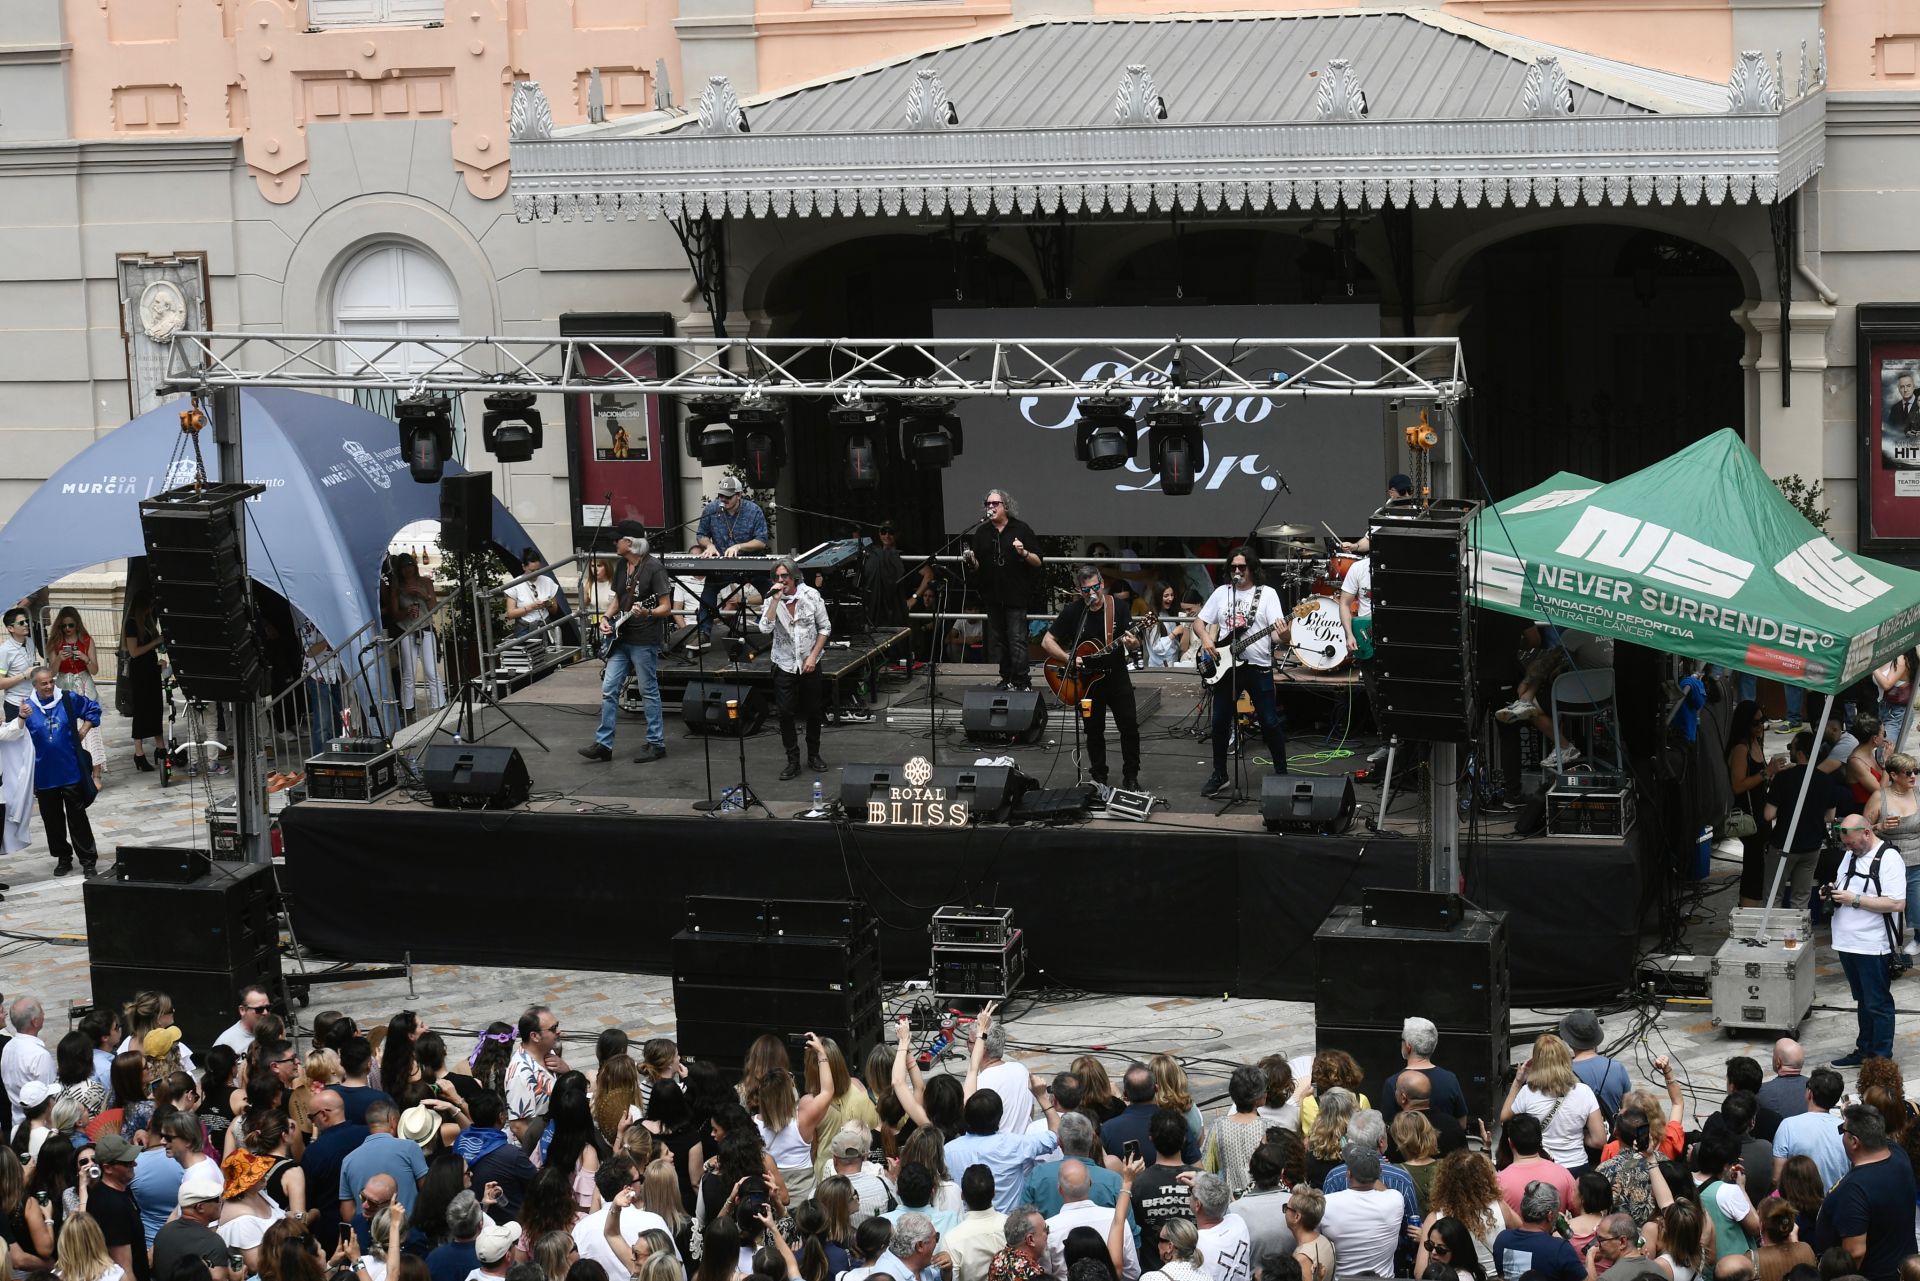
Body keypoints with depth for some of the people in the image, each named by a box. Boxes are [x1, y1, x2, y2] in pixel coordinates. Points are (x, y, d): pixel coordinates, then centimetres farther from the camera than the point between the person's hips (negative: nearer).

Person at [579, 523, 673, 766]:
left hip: (644, 640, -8)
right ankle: (603, 744, 8)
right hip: (620, 638, 8)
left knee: (649, 691, 1)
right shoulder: (620, 565, 10)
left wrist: (647, 613, -32)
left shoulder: (653, 567, -13)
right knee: (608, 689, 4)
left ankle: (656, 744, 10)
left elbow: (666, 607, -14)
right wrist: (607, 618, 6)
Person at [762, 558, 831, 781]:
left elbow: (824, 628, 0)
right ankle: (793, 761, 1)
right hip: (785, 665, 0)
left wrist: (813, 656, -8)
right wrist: (776, 599, -25)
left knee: (814, 711, 10)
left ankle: (814, 755, 27)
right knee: (785, 713, -7)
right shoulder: (772, 601, -5)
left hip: (809, 665, 0)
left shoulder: (811, 596, -6)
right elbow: (766, 627, -21)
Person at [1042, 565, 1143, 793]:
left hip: (1117, 676, 0)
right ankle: (1099, 777, 21)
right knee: (1094, 731, 7)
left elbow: (1134, 645, 0)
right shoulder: (1072, 611, -6)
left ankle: (1131, 776, 10)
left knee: (1130, 726, -3)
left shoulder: (1116, 608, -3)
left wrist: (1133, 644, -24)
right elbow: (1047, 642, -2)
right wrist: (1069, 660, -16)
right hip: (1088, 681, 0)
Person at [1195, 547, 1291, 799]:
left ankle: (1281, 773, 9)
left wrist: (1283, 633, -34)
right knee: (1220, 722, 6)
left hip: (1258, 666, -3)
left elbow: (1277, 630, -10)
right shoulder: (1221, 592, 8)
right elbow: (1199, 621, 12)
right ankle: (1219, 775, 18)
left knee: (1270, 722, -3)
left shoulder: (1267, 593, -2)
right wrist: (1206, 639, -8)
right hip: (1225, 666, 3)